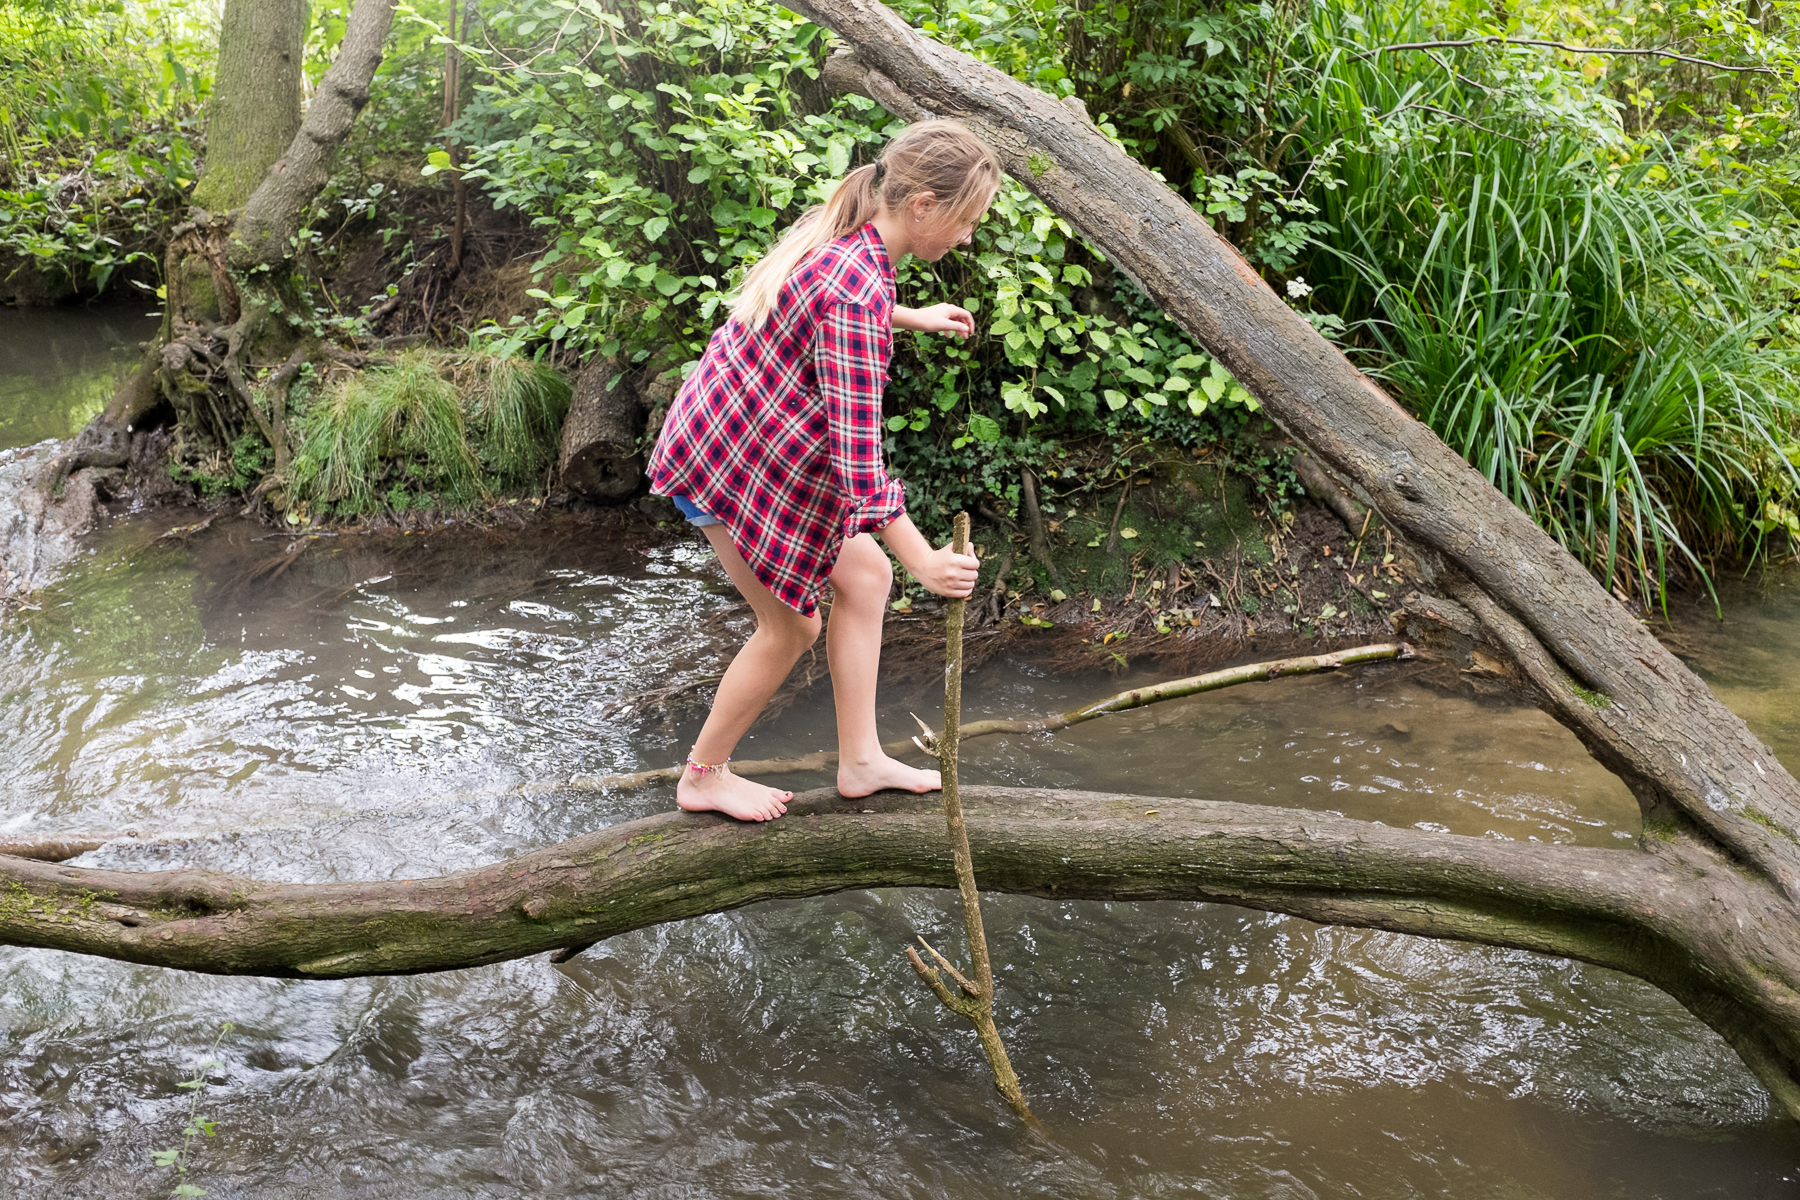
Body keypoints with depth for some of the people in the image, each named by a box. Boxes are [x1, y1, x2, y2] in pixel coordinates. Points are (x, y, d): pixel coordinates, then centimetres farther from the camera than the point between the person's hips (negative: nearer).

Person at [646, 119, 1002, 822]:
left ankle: (860, 762, 19)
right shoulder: (856, 291, -31)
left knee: (864, 574, 10)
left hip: (771, 444, 10)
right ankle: (704, 777, 23)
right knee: (791, 625, 3)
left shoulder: (842, 238, -1)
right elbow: (855, 447, -32)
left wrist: (913, 318, 32)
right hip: (728, 458, -10)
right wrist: (923, 561, -29)